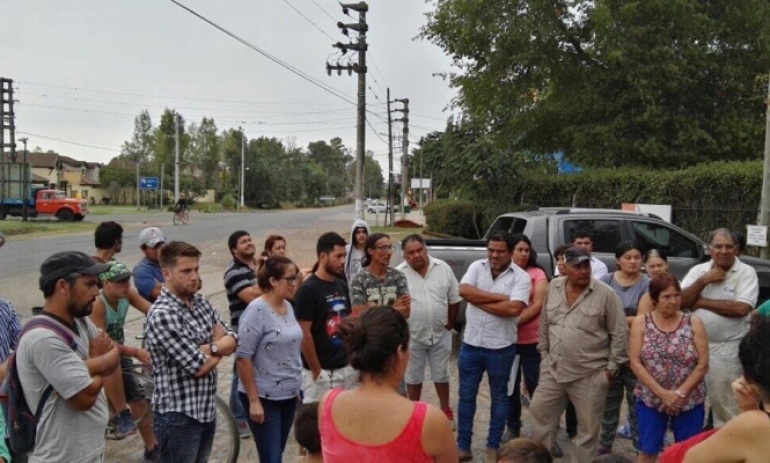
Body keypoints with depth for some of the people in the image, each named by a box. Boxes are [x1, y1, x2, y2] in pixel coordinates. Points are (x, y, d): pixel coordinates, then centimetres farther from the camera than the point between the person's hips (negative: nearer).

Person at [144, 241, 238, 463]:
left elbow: (233, 339, 3)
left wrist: (210, 348, -17)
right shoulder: (162, 315, -21)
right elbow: (199, 366, -22)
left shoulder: (201, 302, 5)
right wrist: (219, 345, -3)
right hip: (178, 415, -8)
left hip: (206, 409, 8)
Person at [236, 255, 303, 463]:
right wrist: (254, 401, -18)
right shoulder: (257, 310, -17)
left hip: (288, 395, 7)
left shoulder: (288, 306, 5)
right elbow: (243, 358, -18)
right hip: (264, 398, -7)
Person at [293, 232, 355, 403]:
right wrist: (316, 370, -13)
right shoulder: (308, 290, -14)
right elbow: (304, 334, -15)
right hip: (322, 371, -6)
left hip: (346, 367, 7)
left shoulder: (342, 286, 8)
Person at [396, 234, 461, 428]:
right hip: (412, 336, -1)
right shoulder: (399, 274, -13)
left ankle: (446, 410, 35)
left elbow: (454, 299, 3)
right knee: (413, 377, 15)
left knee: (441, 376, 17)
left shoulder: (443, 268, -6)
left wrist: (449, 324, 3)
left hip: (440, 335, 2)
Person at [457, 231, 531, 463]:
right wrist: (499, 297, -18)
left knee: (499, 397, 14)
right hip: (470, 345, 3)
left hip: (500, 348, -3)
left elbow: (513, 308, -24)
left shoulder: (521, 277, -10)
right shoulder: (477, 267, 0)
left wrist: (479, 301, -15)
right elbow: (464, 290, -17)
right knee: (466, 396, 12)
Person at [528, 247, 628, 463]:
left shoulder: (606, 294, -12)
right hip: (554, 370, 5)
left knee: (588, 427, 9)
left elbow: (619, 333, -7)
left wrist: (612, 367, -6)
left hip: (590, 375, -4)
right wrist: (544, 353, 12)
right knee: (539, 413, 14)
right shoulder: (553, 288, 2)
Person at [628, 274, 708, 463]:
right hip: (651, 400, 0)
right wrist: (662, 393, -15)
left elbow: (702, 364, -5)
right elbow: (635, 363, -7)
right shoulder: (641, 323, -4)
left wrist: (680, 393, -13)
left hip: (690, 401, 1)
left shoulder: (694, 323, -3)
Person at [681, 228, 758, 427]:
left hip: (727, 350, -4)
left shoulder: (746, 272, -6)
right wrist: (702, 281, -13)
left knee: (725, 406, 4)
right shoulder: (698, 270, 6)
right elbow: (680, 301, -2)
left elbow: (741, 308, -19)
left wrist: (702, 302, -11)